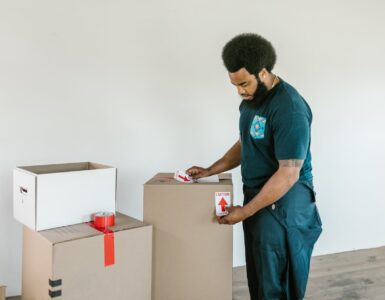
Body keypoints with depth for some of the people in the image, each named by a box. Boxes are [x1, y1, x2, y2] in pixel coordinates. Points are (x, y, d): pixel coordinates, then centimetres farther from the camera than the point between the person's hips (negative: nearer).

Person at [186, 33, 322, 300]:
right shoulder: (251, 100, 8)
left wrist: (245, 211, -19)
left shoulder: (290, 109, -22)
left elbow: (288, 173, -23)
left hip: (283, 203, -8)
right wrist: (209, 171, 8)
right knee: (258, 279, 16)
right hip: (257, 197, 8)